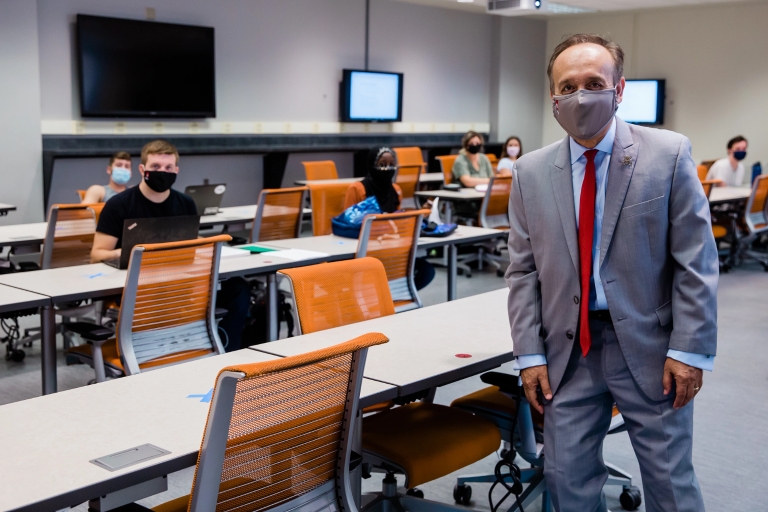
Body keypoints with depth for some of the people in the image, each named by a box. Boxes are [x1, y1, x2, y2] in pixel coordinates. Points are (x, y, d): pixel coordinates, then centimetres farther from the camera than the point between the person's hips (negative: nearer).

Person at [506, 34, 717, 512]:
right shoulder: (530, 172, 1)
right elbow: (523, 271, 4)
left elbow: (696, 262, -7)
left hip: (649, 345, -2)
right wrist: (530, 354, -1)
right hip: (568, 349, 3)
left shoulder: (669, 154, -6)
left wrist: (689, 349, -10)